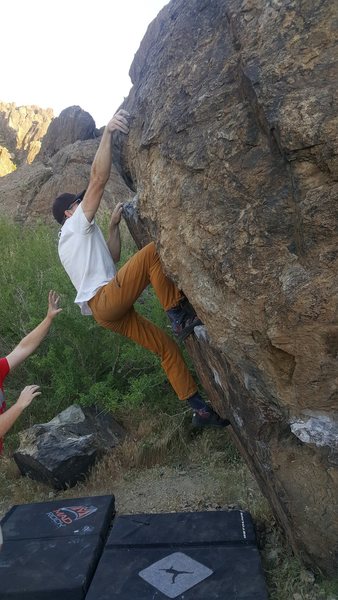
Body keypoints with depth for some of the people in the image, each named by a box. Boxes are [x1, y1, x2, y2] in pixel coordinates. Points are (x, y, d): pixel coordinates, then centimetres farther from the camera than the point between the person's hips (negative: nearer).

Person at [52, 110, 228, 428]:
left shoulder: (73, 242, 30)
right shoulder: (76, 225, 3)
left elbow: (111, 259, 32)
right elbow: (98, 178, -9)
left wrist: (113, 224, 28)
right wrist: (107, 132, -10)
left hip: (110, 312, 10)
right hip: (105, 299, -10)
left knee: (167, 347, 7)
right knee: (154, 251, -23)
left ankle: (200, 409, 8)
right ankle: (181, 316, -20)